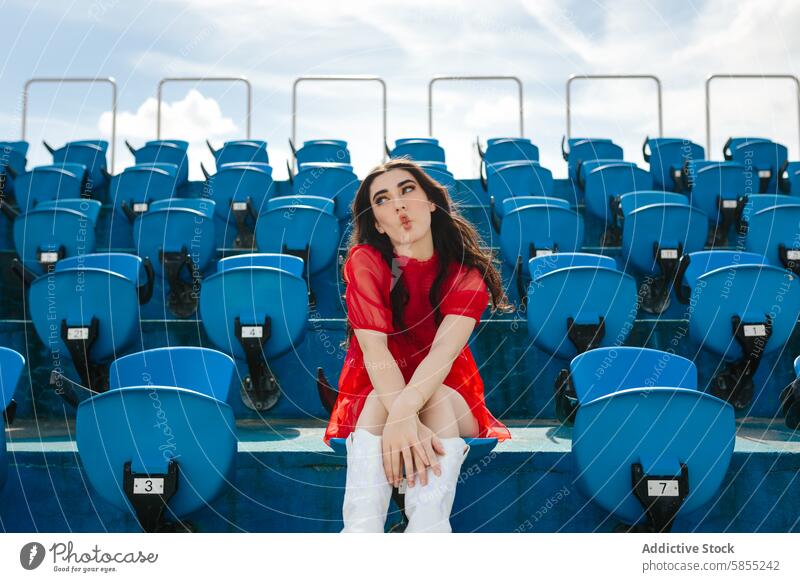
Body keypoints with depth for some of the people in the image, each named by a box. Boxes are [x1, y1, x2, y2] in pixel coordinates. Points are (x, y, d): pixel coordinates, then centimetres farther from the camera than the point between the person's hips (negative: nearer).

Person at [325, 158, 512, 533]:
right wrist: (404, 418, -40)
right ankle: (360, 531, -49)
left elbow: (445, 349, -26)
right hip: (373, 397, 0)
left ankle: (427, 528, -50)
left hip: (448, 402, 1)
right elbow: (373, 348, -23)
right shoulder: (365, 260, -11)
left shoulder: (469, 273, -9)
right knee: (380, 400, -33)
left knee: (436, 399, -32)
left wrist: (403, 411, -44)